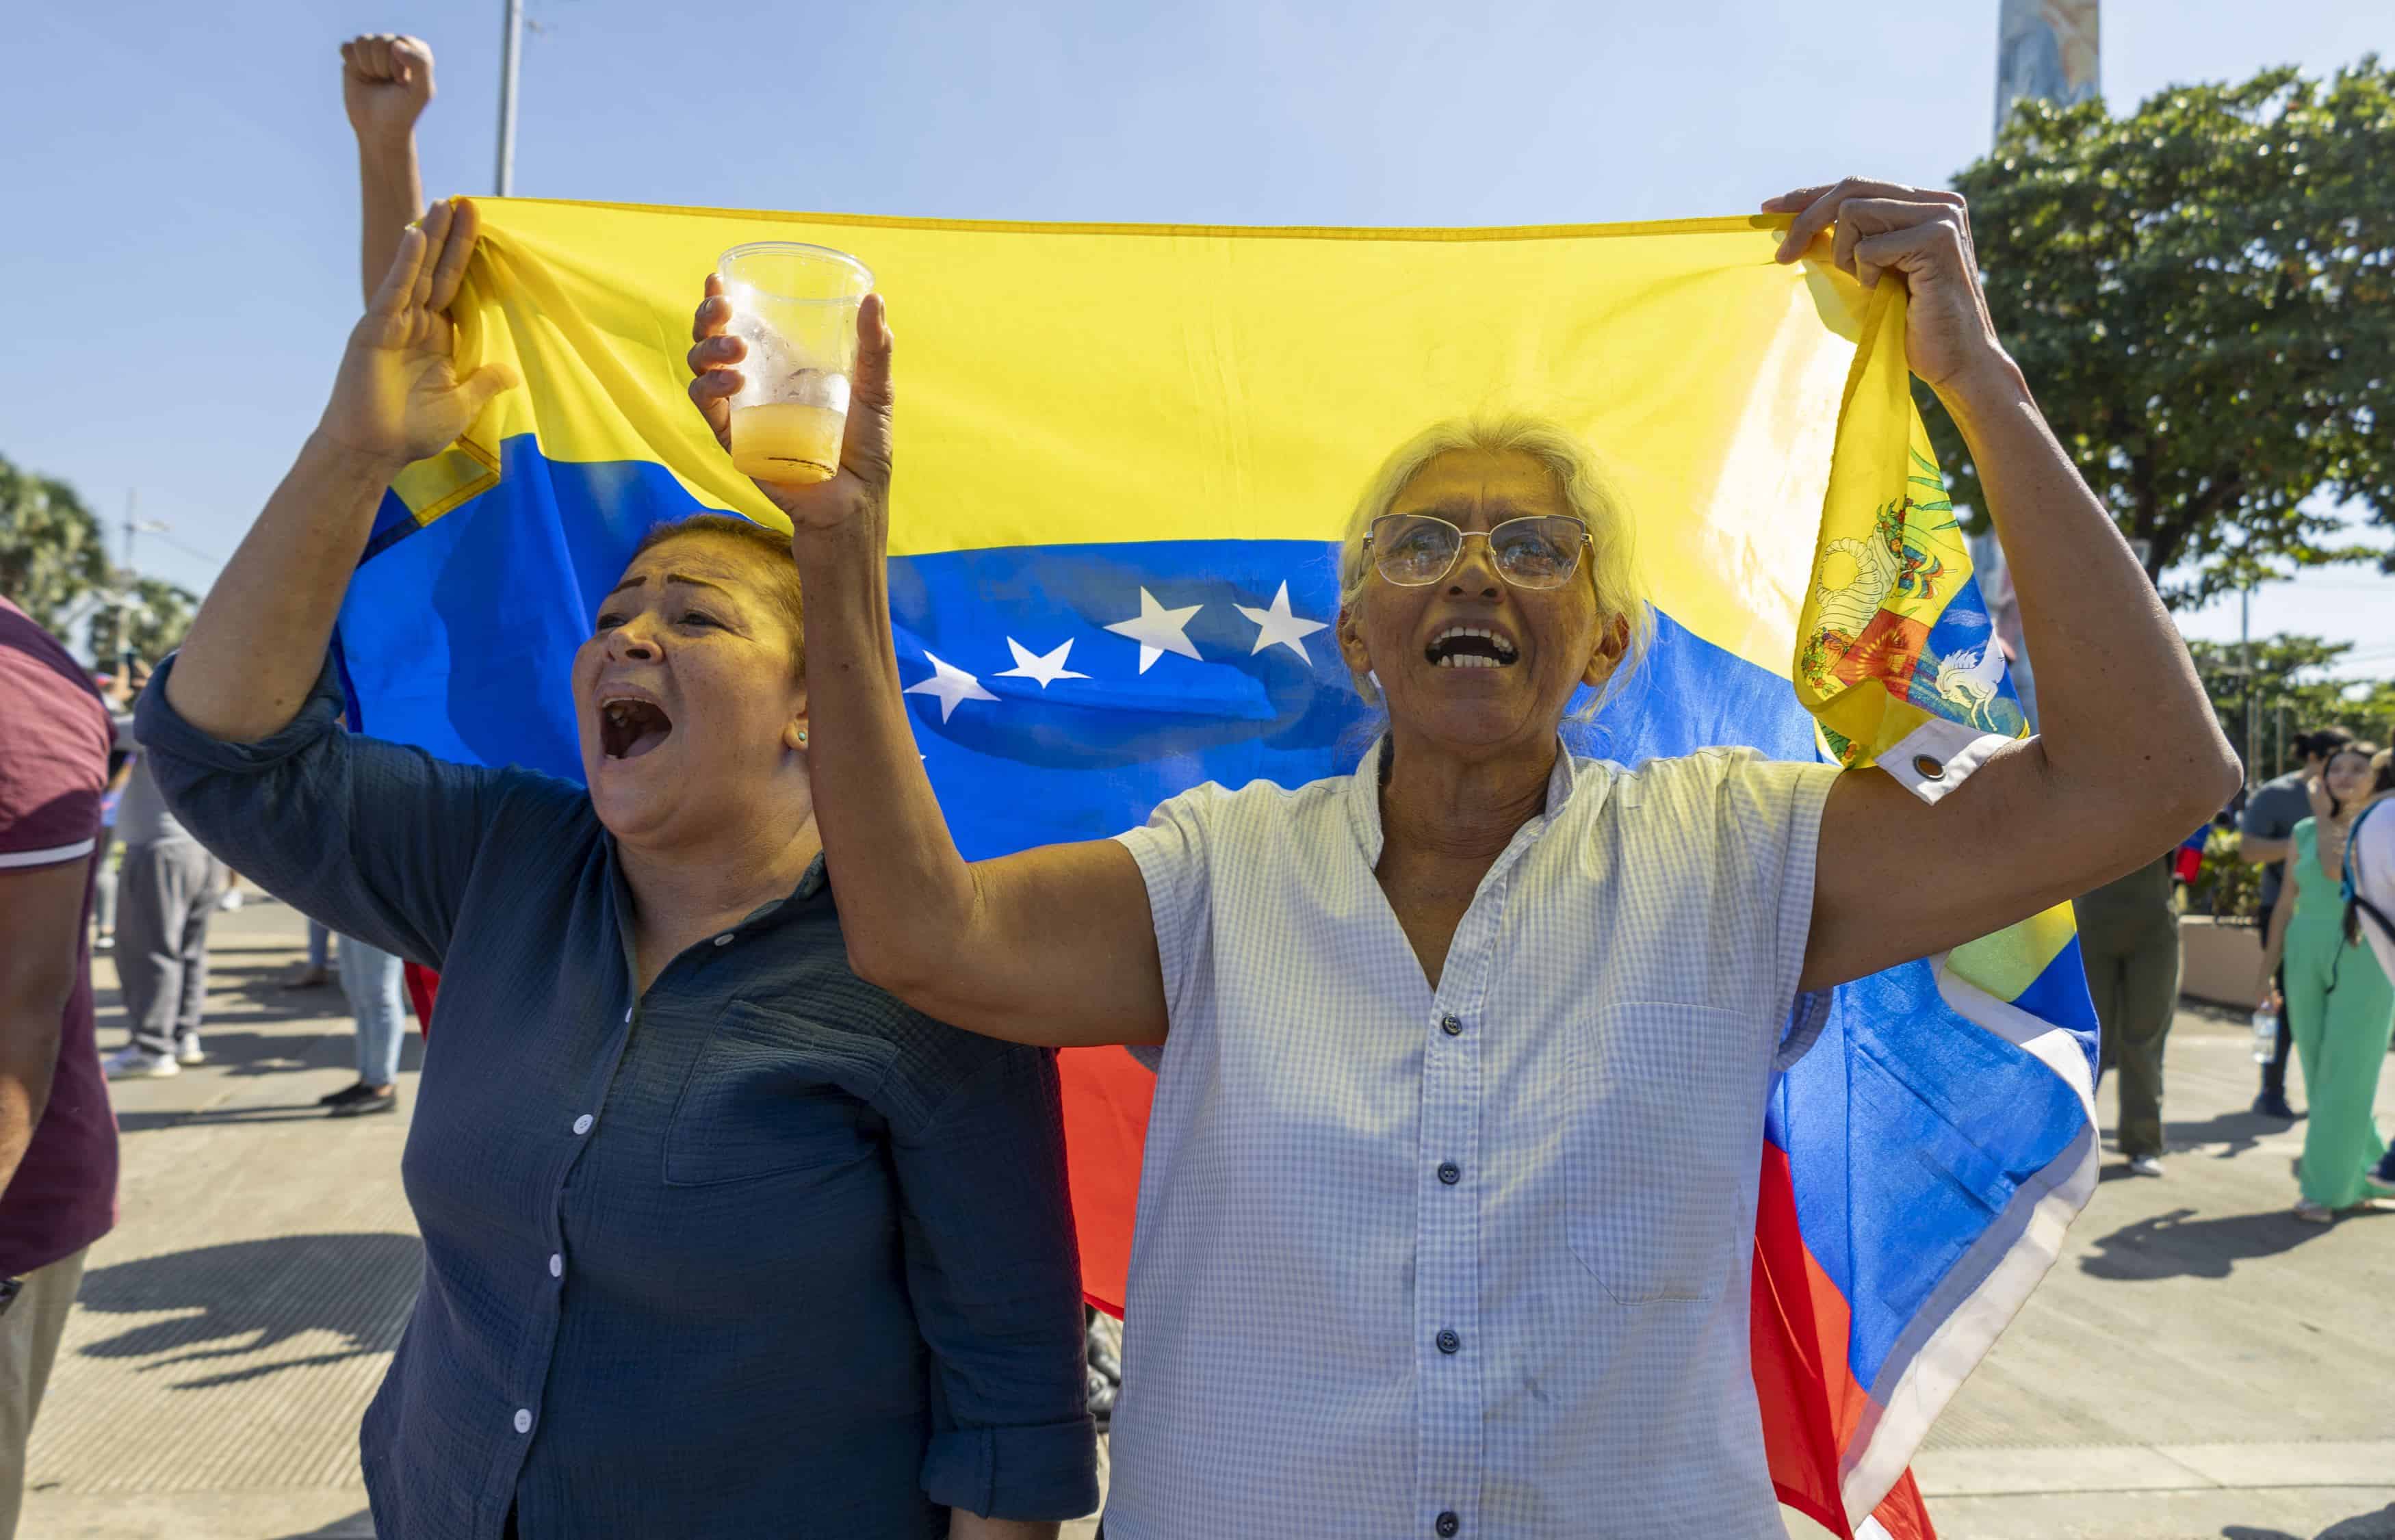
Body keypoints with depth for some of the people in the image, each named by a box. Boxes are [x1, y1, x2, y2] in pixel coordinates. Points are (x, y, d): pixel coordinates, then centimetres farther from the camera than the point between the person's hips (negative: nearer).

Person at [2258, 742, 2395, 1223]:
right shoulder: (2305, 833, 9)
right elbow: (2287, 903, 13)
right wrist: (2268, 970, 12)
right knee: (2320, 1078, 6)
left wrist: (2325, 817, -9)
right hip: (2307, 958, 4)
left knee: (2345, 1078, -6)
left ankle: (2328, 1187, -1)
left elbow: (2338, 871, -20)